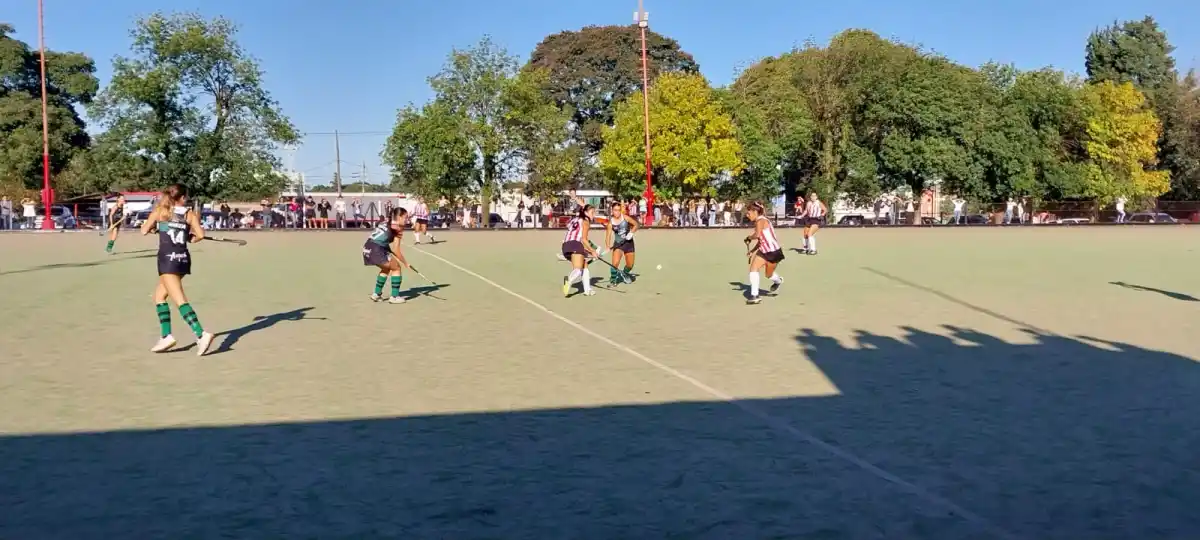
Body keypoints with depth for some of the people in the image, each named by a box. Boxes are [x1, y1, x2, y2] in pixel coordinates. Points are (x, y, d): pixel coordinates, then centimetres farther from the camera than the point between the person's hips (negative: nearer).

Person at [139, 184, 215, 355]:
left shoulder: (160, 211, 2)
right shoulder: (190, 214, 7)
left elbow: (144, 231, 4)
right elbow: (200, 234, -3)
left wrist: (152, 226, 24)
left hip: (168, 259, -5)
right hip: (183, 259, 5)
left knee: (180, 300, -12)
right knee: (159, 296, 20)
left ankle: (201, 334, -27)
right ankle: (165, 336, 17)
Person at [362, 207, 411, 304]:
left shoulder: (385, 222, 19)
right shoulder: (398, 228, -4)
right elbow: (396, 250, -6)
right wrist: (405, 263, 3)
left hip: (367, 248, 8)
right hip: (376, 250, -8)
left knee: (386, 269, 28)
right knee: (397, 268, 7)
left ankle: (376, 294, 32)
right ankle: (394, 297, 5)